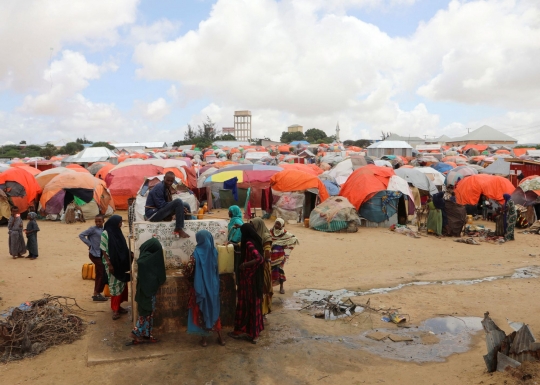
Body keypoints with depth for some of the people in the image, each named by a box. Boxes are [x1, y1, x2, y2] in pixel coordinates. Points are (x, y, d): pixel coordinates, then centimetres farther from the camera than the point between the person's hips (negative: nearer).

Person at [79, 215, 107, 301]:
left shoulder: (104, 230, 8)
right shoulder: (93, 229, -11)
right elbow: (81, 235, -13)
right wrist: (90, 244, -14)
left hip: (101, 254, 7)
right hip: (94, 254, -7)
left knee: (99, 274, 14)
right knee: (104, 273, -8)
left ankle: (96, 293, 25)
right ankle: (97, 294, 1)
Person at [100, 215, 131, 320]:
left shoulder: (117, 232, 6)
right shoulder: (105, 234, -14)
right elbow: (104, 251, -14)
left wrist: (129, 259, 5)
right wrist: (109, 264, -17)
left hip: (120, 263, 7)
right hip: (111, 263, -7)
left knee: (122, 284, 12)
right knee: (115, 285, -1)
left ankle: (118, 306, 25)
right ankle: (115, 309, 9)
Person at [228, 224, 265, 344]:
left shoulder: (249, 243, -22)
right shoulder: (255, 241, 5)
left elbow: (260, 258, -35)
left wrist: (244, 264, -26)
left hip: (248, 277, -9)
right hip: (255, 276, 9)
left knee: (245, 303, 4)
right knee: (254, 303, 14)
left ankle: (241, 330, 17)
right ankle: (254, 331, 23)